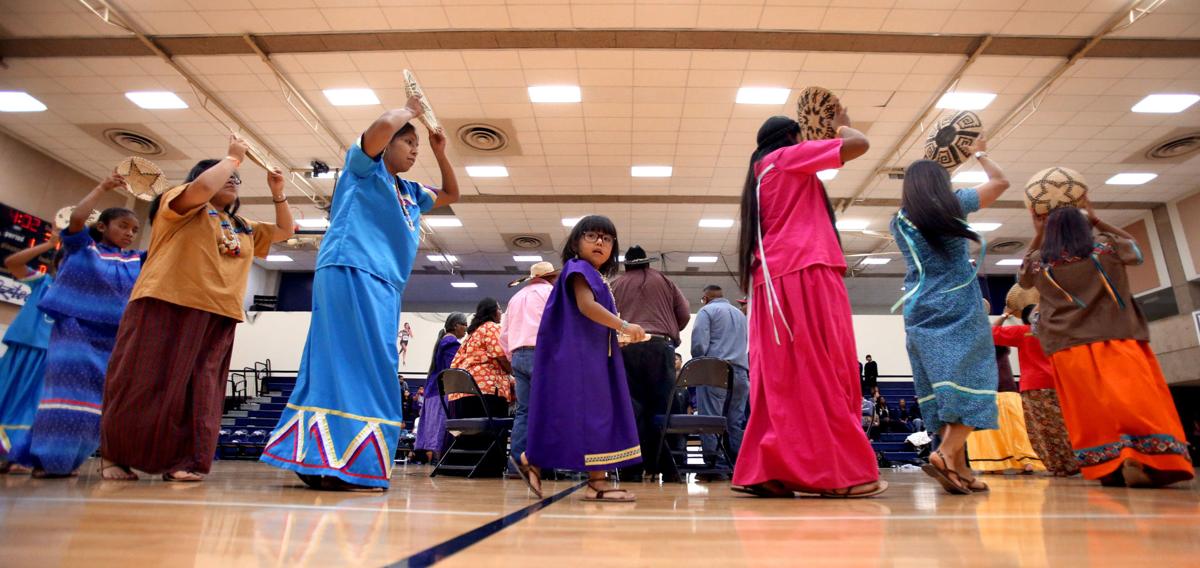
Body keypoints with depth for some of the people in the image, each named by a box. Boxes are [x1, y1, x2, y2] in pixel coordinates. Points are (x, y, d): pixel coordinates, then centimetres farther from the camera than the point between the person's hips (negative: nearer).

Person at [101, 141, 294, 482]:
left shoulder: (243, 229, 24)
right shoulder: (179, 203, 6)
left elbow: (285, 231, 29)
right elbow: (203, 187, -16)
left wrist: (277, 193, 17)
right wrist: (233, 157, -2)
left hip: (217, 316, 6)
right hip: (166, 304, -5)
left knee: (200, 389, 2)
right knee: (146, 383, -2)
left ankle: (184, 461, 6)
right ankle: (115, 456, 13)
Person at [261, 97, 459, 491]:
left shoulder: (410, 192, 26)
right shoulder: (365, 167, 7)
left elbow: (451, 195, 36)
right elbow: (383, 126, -12)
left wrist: (440, 153, 24)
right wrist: (410, 110, 8)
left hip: (382, 284, 8)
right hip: (351, 271, -8)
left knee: (340, 368, 6)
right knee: (358, 366, -15)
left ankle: (316, 460, 10)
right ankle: (345, 466, -15)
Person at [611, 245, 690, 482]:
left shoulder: (616, 285, 17)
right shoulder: (664, 281, 18)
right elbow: (685, 314, 13)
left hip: (626, 348, 1)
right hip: (660, 347, 0)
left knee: (632, 408, 1)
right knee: (663, 406, 1)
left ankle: (632, 468, 0)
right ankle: (666, 468, 0)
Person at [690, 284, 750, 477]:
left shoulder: (707, 310, 5)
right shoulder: (740, 314, 25)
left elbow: (699, 343, -7)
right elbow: (748, 344, 23)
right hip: (741, 371, 6)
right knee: (735, 423, 5)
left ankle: (713, 466, -11)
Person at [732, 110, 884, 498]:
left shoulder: (761, 174, 27)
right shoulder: (789, 158, 4)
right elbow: (859, 144, 1)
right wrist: (840, 125, 18)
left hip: (774, 282, 8)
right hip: (805, 276, -8)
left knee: (782, 380, 3)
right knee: (820, 374, -8)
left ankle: (766, 470, 0)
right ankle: (839, 472, -5)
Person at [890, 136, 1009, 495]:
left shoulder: (899, 222, 9)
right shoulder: (954, 206, 2)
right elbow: (1000, 181, 16)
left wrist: (916, 182, 38)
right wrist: (981, 153, 31)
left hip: (919, 313, 4)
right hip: (958, 310, -4)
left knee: (941, 390, 5)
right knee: (971, 383, -6)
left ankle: (960, 468, 4)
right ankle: (947, 452, -23)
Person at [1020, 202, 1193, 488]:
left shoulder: (1039, 261, 5)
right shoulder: (1105, 247, 5)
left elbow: (1024, 275, 30)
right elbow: (1135, 245, 29)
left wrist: (1038, 235, 28)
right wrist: (1097, 220, 29)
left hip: (1070, 350, 1)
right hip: (1116, 342, 0)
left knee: (1091, 411, 2)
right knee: (1137, 400, -2)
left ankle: (1108, 469, 0)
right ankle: (1143, 462, -14)